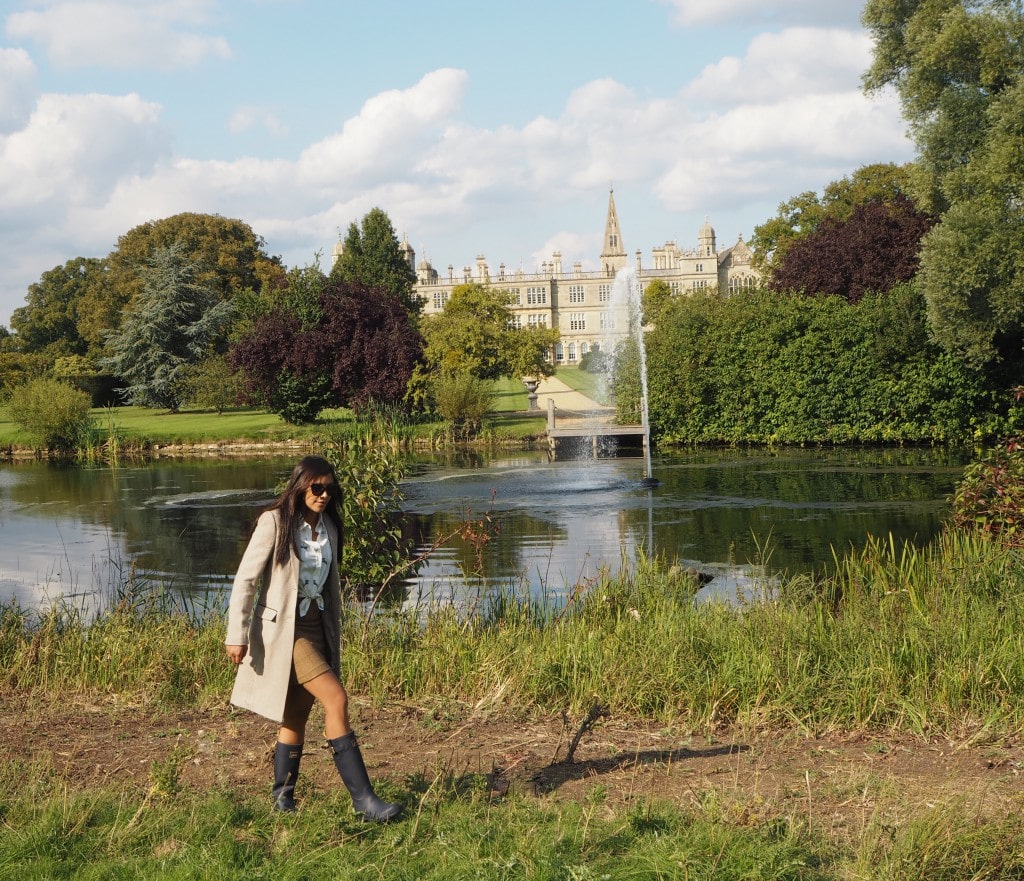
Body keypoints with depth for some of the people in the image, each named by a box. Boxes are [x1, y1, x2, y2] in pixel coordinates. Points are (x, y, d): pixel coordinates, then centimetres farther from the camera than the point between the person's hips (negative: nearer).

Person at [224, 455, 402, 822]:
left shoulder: (328, 526, 9)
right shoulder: (275, 522, -10)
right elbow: (246, 578, -10)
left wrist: (335, 633, 22)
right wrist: (237, 635, -12)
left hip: (318, 627, 7)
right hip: (283, 629, -7)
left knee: (297, 715, 10)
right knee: (336, 699, -17)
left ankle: (283, 799, 21)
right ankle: (363, 797, -16)